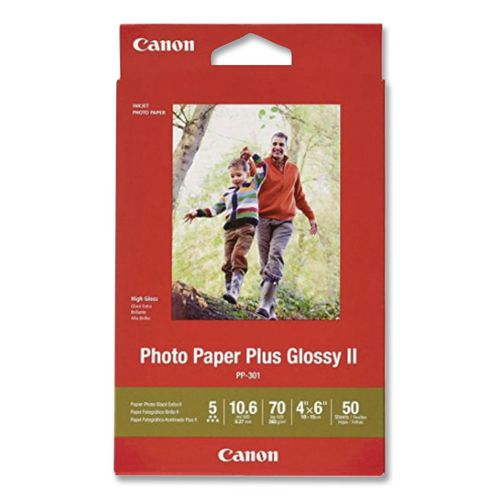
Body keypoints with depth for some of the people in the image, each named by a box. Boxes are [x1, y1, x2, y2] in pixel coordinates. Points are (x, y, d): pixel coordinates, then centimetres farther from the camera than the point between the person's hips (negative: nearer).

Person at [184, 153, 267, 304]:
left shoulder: (253, 185, 16)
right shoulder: (227, 193, 27)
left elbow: (263, 169, 8)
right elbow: (215, 209, 29)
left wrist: (253, 155, 11)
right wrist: (198, 212, 22)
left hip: (247, 228, -6)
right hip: (230, 229, 6)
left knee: (238, 257, -24)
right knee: (228, 263, -4)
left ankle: (234, 293, -34)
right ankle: (229, 291, -3)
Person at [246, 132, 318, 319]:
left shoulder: (293, 169, 15)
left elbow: (299, 197, 26)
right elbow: (254, 173, -21)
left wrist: (311, 216, 26)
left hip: (284, 222, 1)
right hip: (264, 220, -1)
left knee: (276, 255, -20)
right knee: (265, 263, -3)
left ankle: (265, 303, -30)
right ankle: (271, 309, 1)